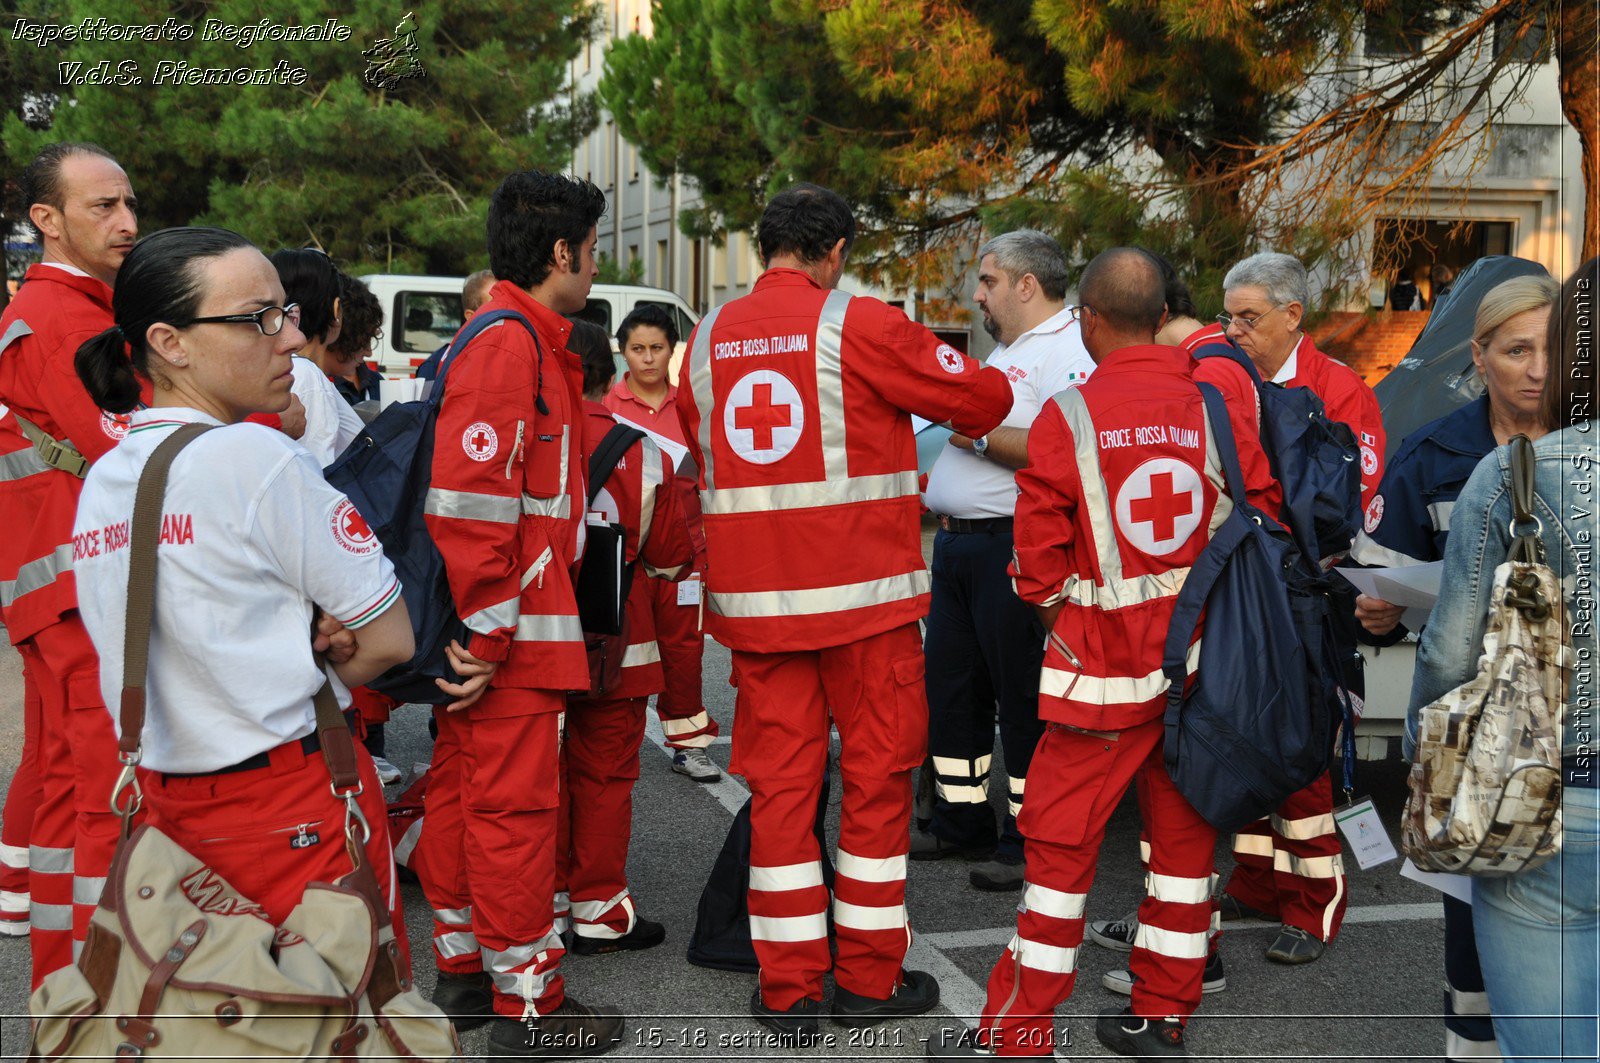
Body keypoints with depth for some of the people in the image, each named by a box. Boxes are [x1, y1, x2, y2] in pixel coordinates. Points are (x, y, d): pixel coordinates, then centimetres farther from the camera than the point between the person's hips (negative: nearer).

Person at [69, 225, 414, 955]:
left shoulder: (99, 482, 6)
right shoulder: (256, 457, -17)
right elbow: (390, 641, -13)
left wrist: (305, 644, -4)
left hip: (164, 804, 8)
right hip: (297, 811, -8)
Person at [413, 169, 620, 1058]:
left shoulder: (520, 340, 17)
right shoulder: (511, 344, -16)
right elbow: (470, 500, -24)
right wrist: (489, 633, -21)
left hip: (489, 629, 10)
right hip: (512, 629, -10)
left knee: (463, 791, 17)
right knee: (514, 804, -1)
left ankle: (462, 969, 31)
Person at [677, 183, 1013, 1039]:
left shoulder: (709, 338, 8)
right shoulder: (859, 324, -7)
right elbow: (983, 397, -2)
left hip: (754, 598, 4)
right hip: (862, 591, -4)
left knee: (780, 780, 9)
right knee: (875, 776, 9)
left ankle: (786, 990, 15)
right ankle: (871, 976, 18)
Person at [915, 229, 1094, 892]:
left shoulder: (1068, 352, -12)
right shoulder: (1006, 352, 21)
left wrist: (979, 435, -20)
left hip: (1011, 546, -10)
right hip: (957, 544, 10)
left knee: (1023, 696, -1)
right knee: (950, 685, 15)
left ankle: (1030, 843, 9)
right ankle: (960, 823, 28)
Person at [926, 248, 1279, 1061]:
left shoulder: (1066, 417, -11)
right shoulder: (1215, 407, 0)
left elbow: (1039, 559, -8)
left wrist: (1052, 601, 13)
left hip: (1105, 661, -4)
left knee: (1059, 840, 4)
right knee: (1181, 832, 14)